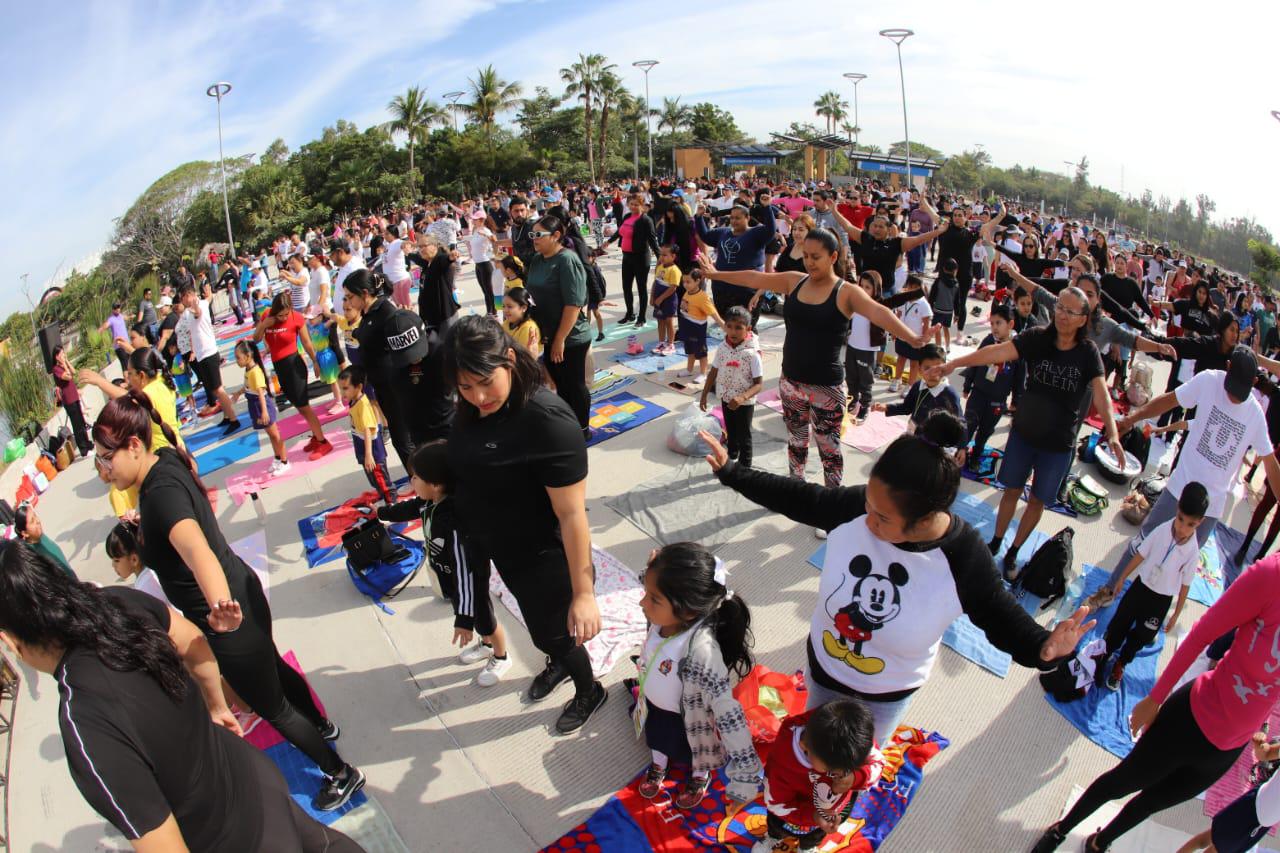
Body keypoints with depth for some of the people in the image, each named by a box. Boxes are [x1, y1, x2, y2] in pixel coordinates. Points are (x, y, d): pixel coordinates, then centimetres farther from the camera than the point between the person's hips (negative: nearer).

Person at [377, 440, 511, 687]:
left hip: (470, 582, -8)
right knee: (475, 618, 30)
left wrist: (463, 618, -37)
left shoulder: (456, 522, -42)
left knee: (484, 621, 18)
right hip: (450, 580, 8)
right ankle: (486, 645, 57)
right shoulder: (431, 501, -15)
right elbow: (410, 507, 10)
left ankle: (501, 658, 45)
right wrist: (383, 512, 30)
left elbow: (465, 570, -40)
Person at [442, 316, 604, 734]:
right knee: (537, 619, 30)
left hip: (544, 557, -7)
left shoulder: (548, 420, -34)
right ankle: (558, 665, 62)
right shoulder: (475, 409, -10)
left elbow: (572, 513, -31)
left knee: (553, 631, 17)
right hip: (504, 551, 7)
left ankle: (589, 691, 48)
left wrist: (583, 593, -27)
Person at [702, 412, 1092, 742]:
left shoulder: (964, 559, -33)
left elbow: (999, 615, -17)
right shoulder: (855, 507, -30)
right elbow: (796, 499, -14)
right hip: (822, 665, 2)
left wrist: (1042, 648, -38)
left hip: (886, 694, -2)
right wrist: (731, 471, -12)